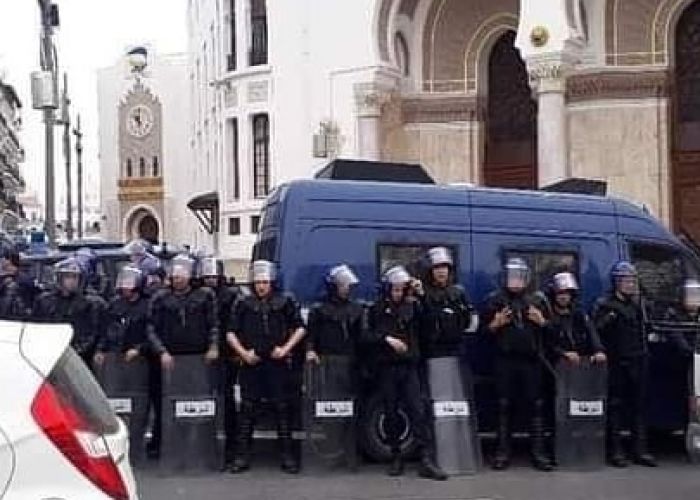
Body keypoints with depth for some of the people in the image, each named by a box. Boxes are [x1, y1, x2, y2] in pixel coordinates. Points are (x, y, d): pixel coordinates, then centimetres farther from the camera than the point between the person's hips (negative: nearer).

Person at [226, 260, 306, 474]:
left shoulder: (285, 302, 5)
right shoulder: (244, 304, 8)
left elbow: (300, 328, 7)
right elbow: (231, 333, 9)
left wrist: (286, 348, -5)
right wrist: (243, 352, -5)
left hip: (278, 363, -1)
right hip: (251, 363, 1)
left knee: (283, 409, 3)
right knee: (247, 409, 2)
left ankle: (287, 456, 10)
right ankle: (242, 456, 8)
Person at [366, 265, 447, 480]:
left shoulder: (411, 306, 11)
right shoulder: (377, 309, 6)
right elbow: (368, 335, 0)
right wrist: (387, 339, -17)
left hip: (408, 366, 1)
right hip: (387, 367, -1)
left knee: (418, 411, -8)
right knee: (391, 413, 5)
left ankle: (427, 461, -11)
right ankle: (396, 458, 17)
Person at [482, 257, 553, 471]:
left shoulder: (537, 300, 11)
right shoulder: (495, 300, 6)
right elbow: (484, 330, 5)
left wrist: (542, 321, -4)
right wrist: (497, 323, -13)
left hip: (532, 360, 1)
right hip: (505, 361, -1)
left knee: (536, 406, 1)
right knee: (504, 406, 3)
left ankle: (538, 453, 8)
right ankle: (502, 453, 9)